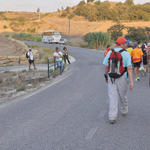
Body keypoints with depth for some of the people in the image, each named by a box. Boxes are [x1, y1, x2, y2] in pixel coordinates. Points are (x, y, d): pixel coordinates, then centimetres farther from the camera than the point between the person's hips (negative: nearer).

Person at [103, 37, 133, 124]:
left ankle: (112, 117, -7)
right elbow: (129, 68, -18)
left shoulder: (110, 53, 0)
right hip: (122, 78, -2)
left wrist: (106, 76, 20)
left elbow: (106, 66, 4)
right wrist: (131, 81, -19)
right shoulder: (126, 54, -11)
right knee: (123, 96, 19)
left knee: (113, 97, 1)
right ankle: (124, 111, 40)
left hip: (111, 78, 2)